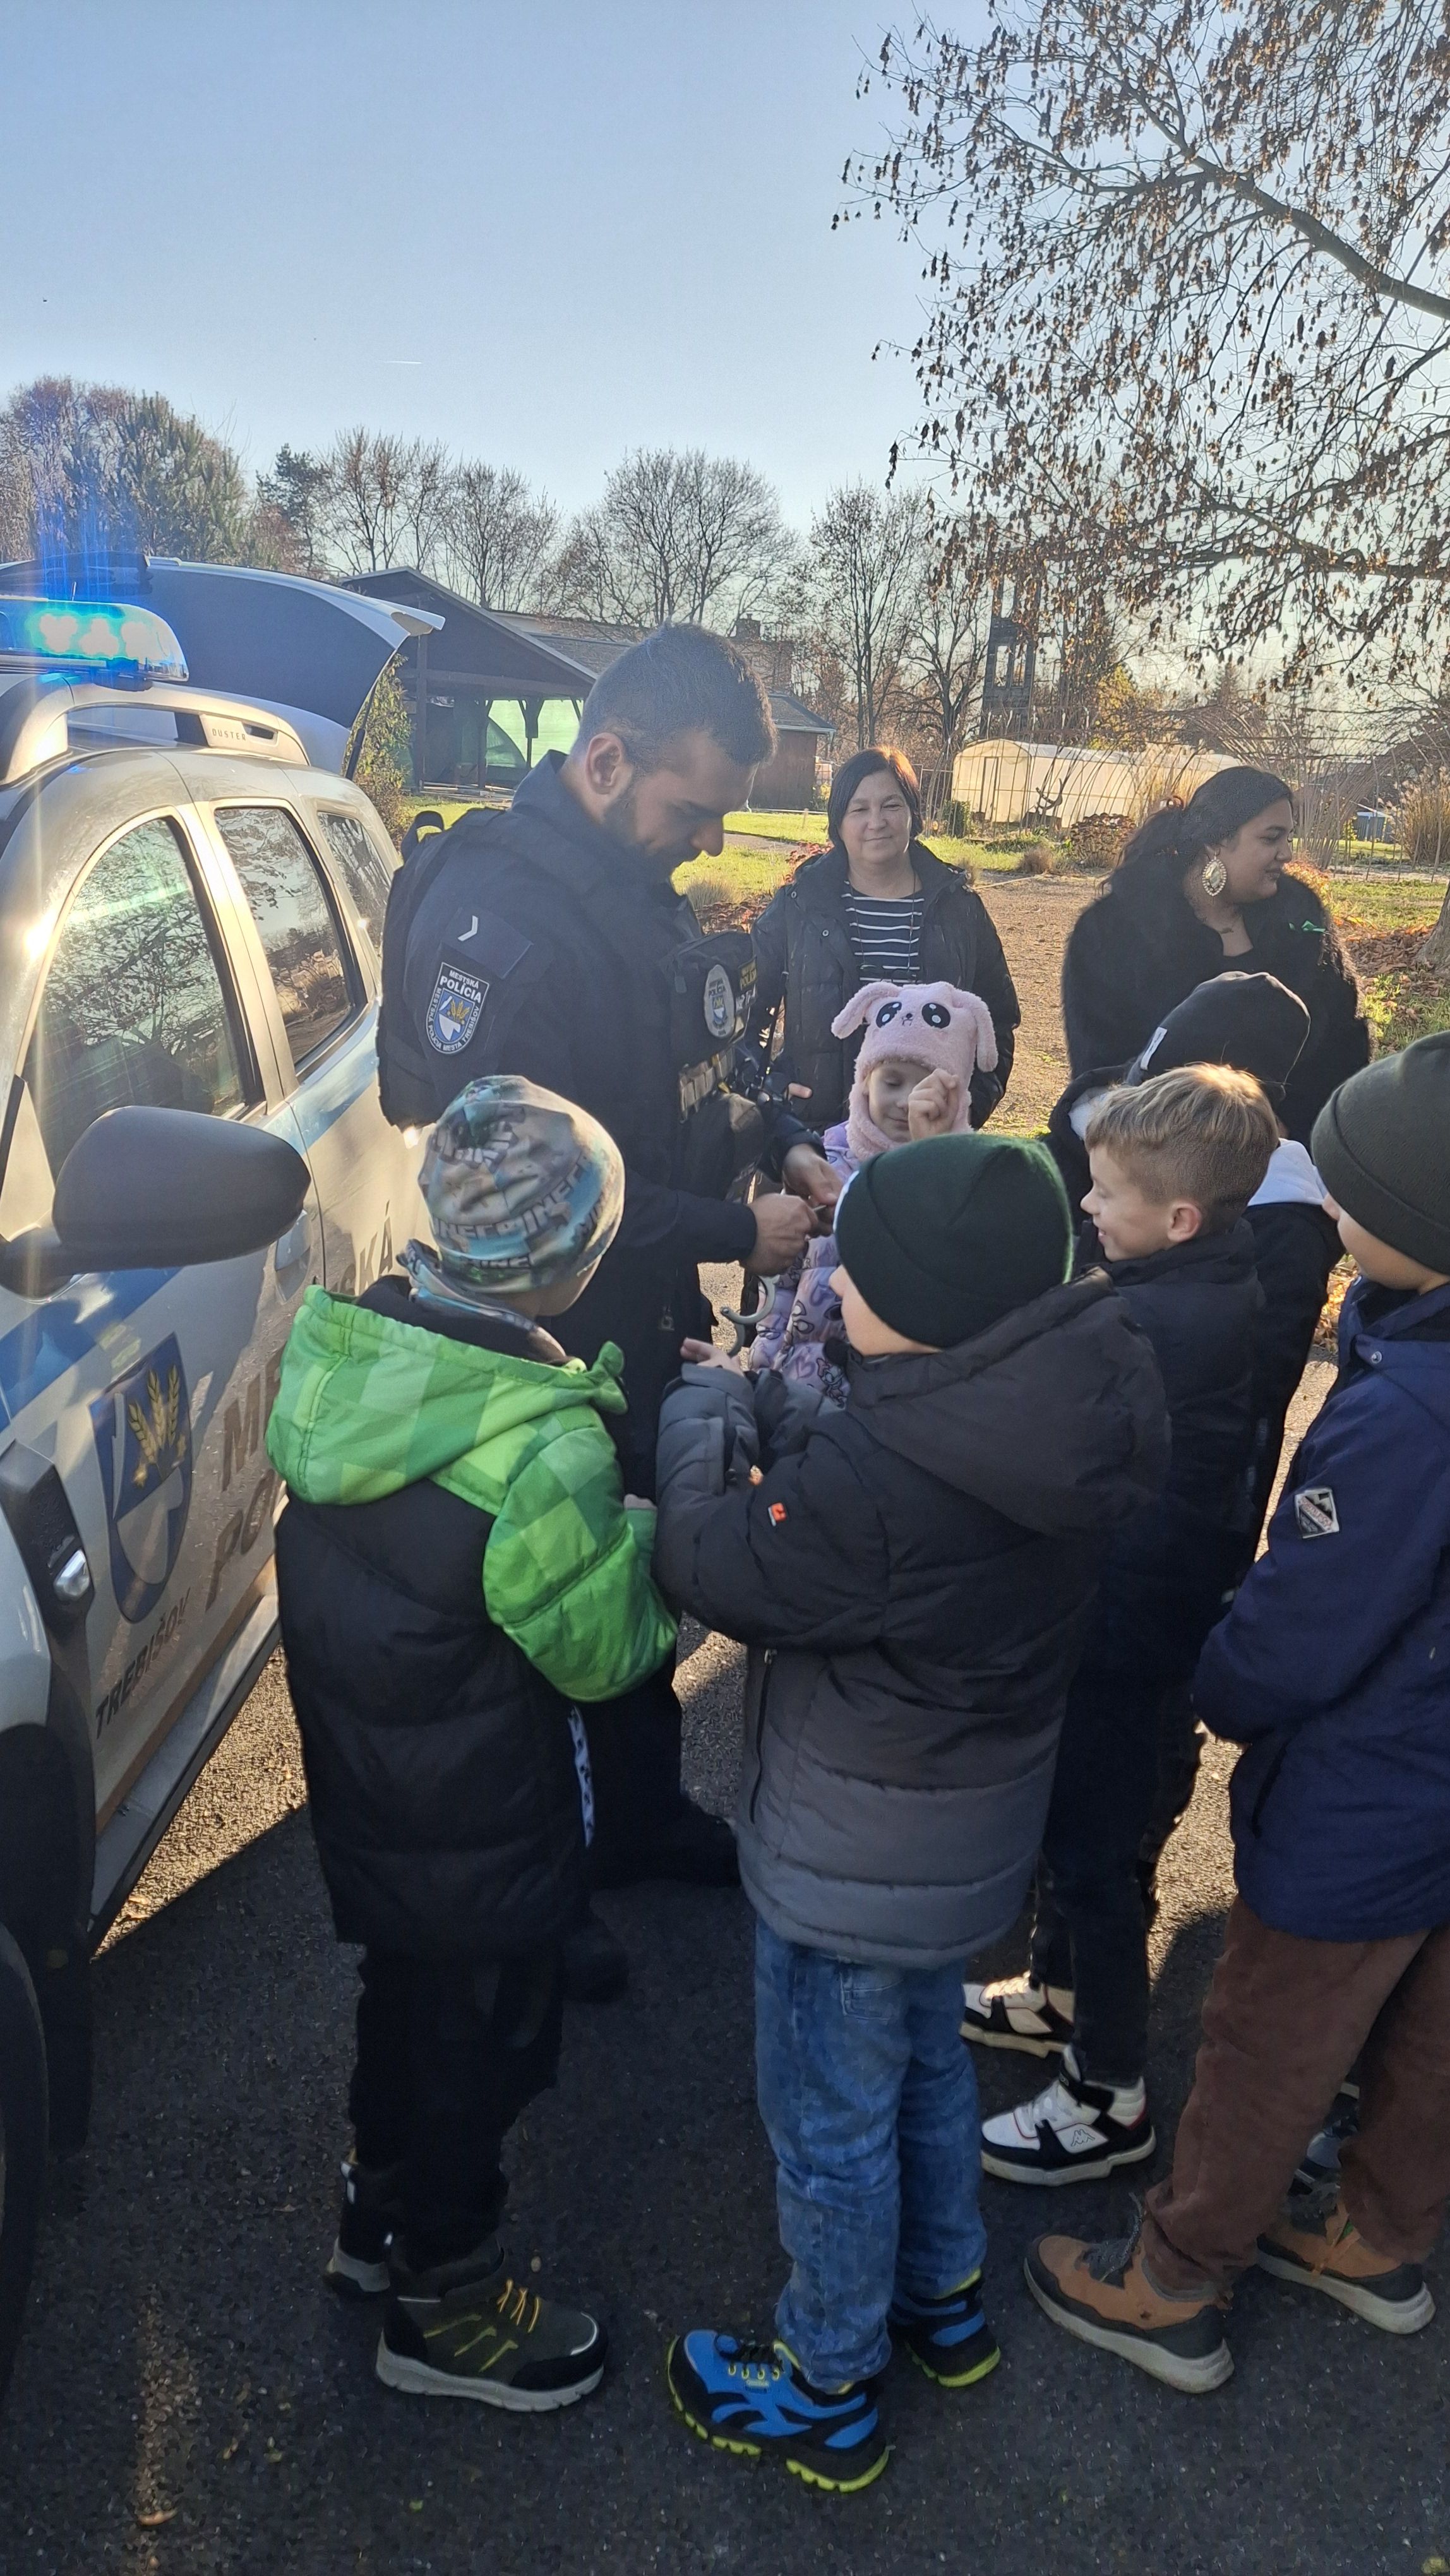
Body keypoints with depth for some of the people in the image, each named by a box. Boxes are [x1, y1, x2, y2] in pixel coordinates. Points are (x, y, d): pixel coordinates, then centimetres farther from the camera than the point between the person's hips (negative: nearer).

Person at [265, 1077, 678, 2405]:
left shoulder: (343, 1350, -14)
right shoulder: (547, 1450, -35)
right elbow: (600, 1653, -21)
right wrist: (647, 1524, -6)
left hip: (358, 1790, 7)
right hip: (482, 1835, -7)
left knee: (407, 2005, 30)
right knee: (482, 2048, 19)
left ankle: (380, 2219, 55)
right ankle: (445, 2305, 44)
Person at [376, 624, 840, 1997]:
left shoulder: (641, 888, 4)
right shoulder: (495, 909, -25)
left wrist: (778, 1141, -2)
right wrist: (732, 1231, -23)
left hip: (642, 1319, 9)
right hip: (545, 1341, -9)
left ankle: (643, 1813, 45)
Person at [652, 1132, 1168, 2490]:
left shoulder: (879, 1472, -38)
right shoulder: (1051, 1415, -11)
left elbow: (714, 1565, -22)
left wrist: (707, 1403, -10)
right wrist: (772, 1418, -11)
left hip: (855, 1858, -8)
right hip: (968, 1821, 8)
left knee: (830, 2120, 16)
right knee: (923, 2055, 31)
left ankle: (826, 2391, 41)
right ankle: (943, 2298, 54)